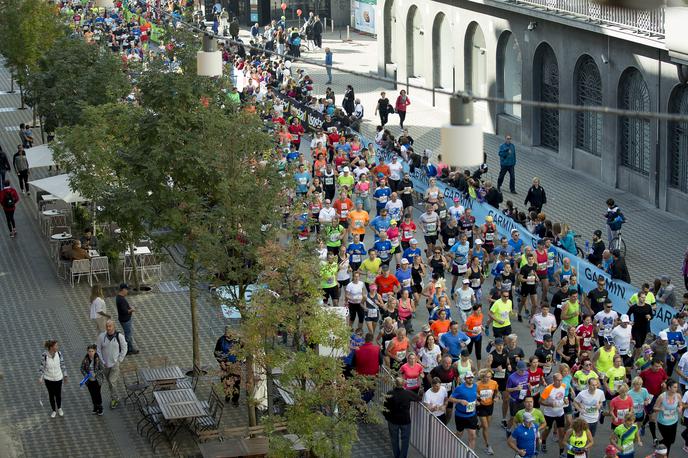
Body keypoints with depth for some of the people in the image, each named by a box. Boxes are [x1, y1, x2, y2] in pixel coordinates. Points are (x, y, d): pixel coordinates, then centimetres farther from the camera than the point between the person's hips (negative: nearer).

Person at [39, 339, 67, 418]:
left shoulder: (58, 353, -16)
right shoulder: (44, 355, -22)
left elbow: (62, 364, -2)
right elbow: (42, 367, -9)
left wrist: (65, 375, 6)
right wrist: (41, 378, -17)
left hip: (58, 378, 1)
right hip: (48, 378, -1)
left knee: (58, 395, 13)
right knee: (51, 395, 15)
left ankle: (59, 408, 43)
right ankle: (54, 411, 38)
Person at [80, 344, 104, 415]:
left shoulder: (98, 359, -15)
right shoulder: (85, 360, -10)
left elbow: (102, 369, -9)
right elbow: (82, 368, -2)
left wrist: (95, 374, -21)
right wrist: (85, 374, -18)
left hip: (97, 380, -2)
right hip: (89, 380, 2)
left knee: (97, 394, 6)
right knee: (92, 394, 13)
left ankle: (100, 408, 22)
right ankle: (95, 407, 29)